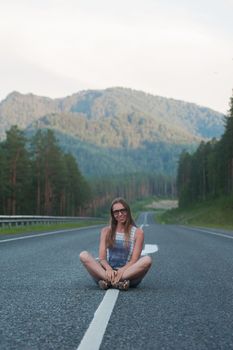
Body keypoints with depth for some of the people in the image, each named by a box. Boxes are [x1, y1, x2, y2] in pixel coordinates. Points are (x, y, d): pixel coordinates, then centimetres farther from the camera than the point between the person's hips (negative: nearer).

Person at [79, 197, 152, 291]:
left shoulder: (137, 232, 8)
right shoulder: (106, 231, 14)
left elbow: (134, 260, -3)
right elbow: (102, 257, 3)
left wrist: (121, 271, -23)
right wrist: (108, 269, -20)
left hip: (128, 273, -1)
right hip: (108, 272, 2)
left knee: (147, 260, -31)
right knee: (84, 255, -22)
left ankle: (108, 281, -34)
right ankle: (119, 282, -37)